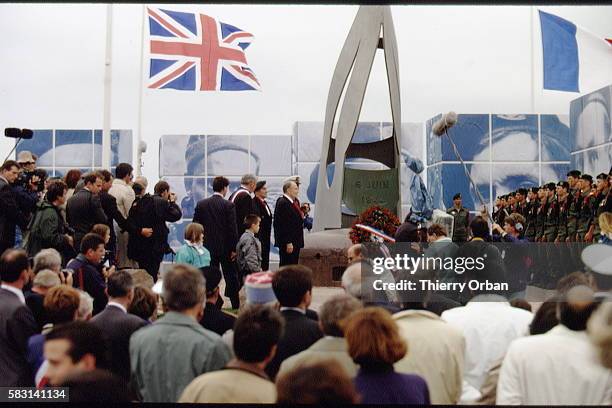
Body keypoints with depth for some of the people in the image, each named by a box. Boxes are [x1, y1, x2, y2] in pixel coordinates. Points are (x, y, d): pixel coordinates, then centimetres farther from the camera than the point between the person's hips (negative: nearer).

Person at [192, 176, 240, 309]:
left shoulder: (201, 204, 0)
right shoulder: (229, 205, -11)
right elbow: (232, 228, -12)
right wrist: (234, 249, -6)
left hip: (208, 246, 2)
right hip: (226, 247, -2)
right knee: (231, 276, 9)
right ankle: (235, 304, 14)